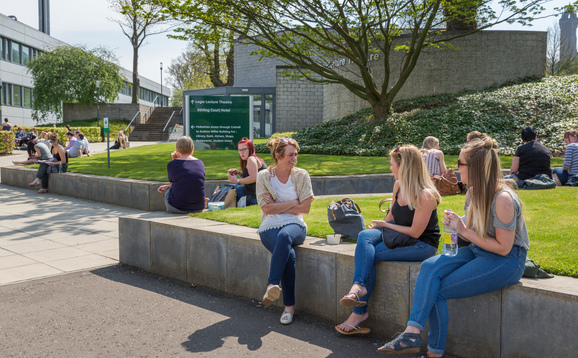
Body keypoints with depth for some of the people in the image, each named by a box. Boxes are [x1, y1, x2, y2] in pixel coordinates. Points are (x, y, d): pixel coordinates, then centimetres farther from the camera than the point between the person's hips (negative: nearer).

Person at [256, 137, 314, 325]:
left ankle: (272, 285, -44)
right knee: (289, 254, -33)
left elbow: (305, 208, 0)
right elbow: (267, 209, -5)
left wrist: (278, 207, -4)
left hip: (295, 225, 1)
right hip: (270, 227, 0)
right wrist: (292, 203, -6)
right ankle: (289, 305, -26)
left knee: (284, 236, -39)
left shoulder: (301, 175, 6)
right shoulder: (263, 176, 4)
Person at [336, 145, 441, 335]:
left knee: (368, 255, -22)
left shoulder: (425, 196, -20)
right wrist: (377, 227, 2)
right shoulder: (398, 186, 4)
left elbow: (415, 232, -18)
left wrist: (384, 225, -10)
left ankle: (359, 312, -15)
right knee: (364, 236, -21)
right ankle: (359, 286, -30)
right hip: (399, 237, 7)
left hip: (422, 245, -7)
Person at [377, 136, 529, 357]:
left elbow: (503, 248, -19)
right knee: (430, 267, -17)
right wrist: (455, 225, -6)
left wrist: (464, 231, -16)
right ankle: (413, 331, -19)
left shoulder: (502, 198, -22)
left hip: (507, 260, -8)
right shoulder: (473, 192, 5)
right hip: (478, 251, 8)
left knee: (439, 290, -16)